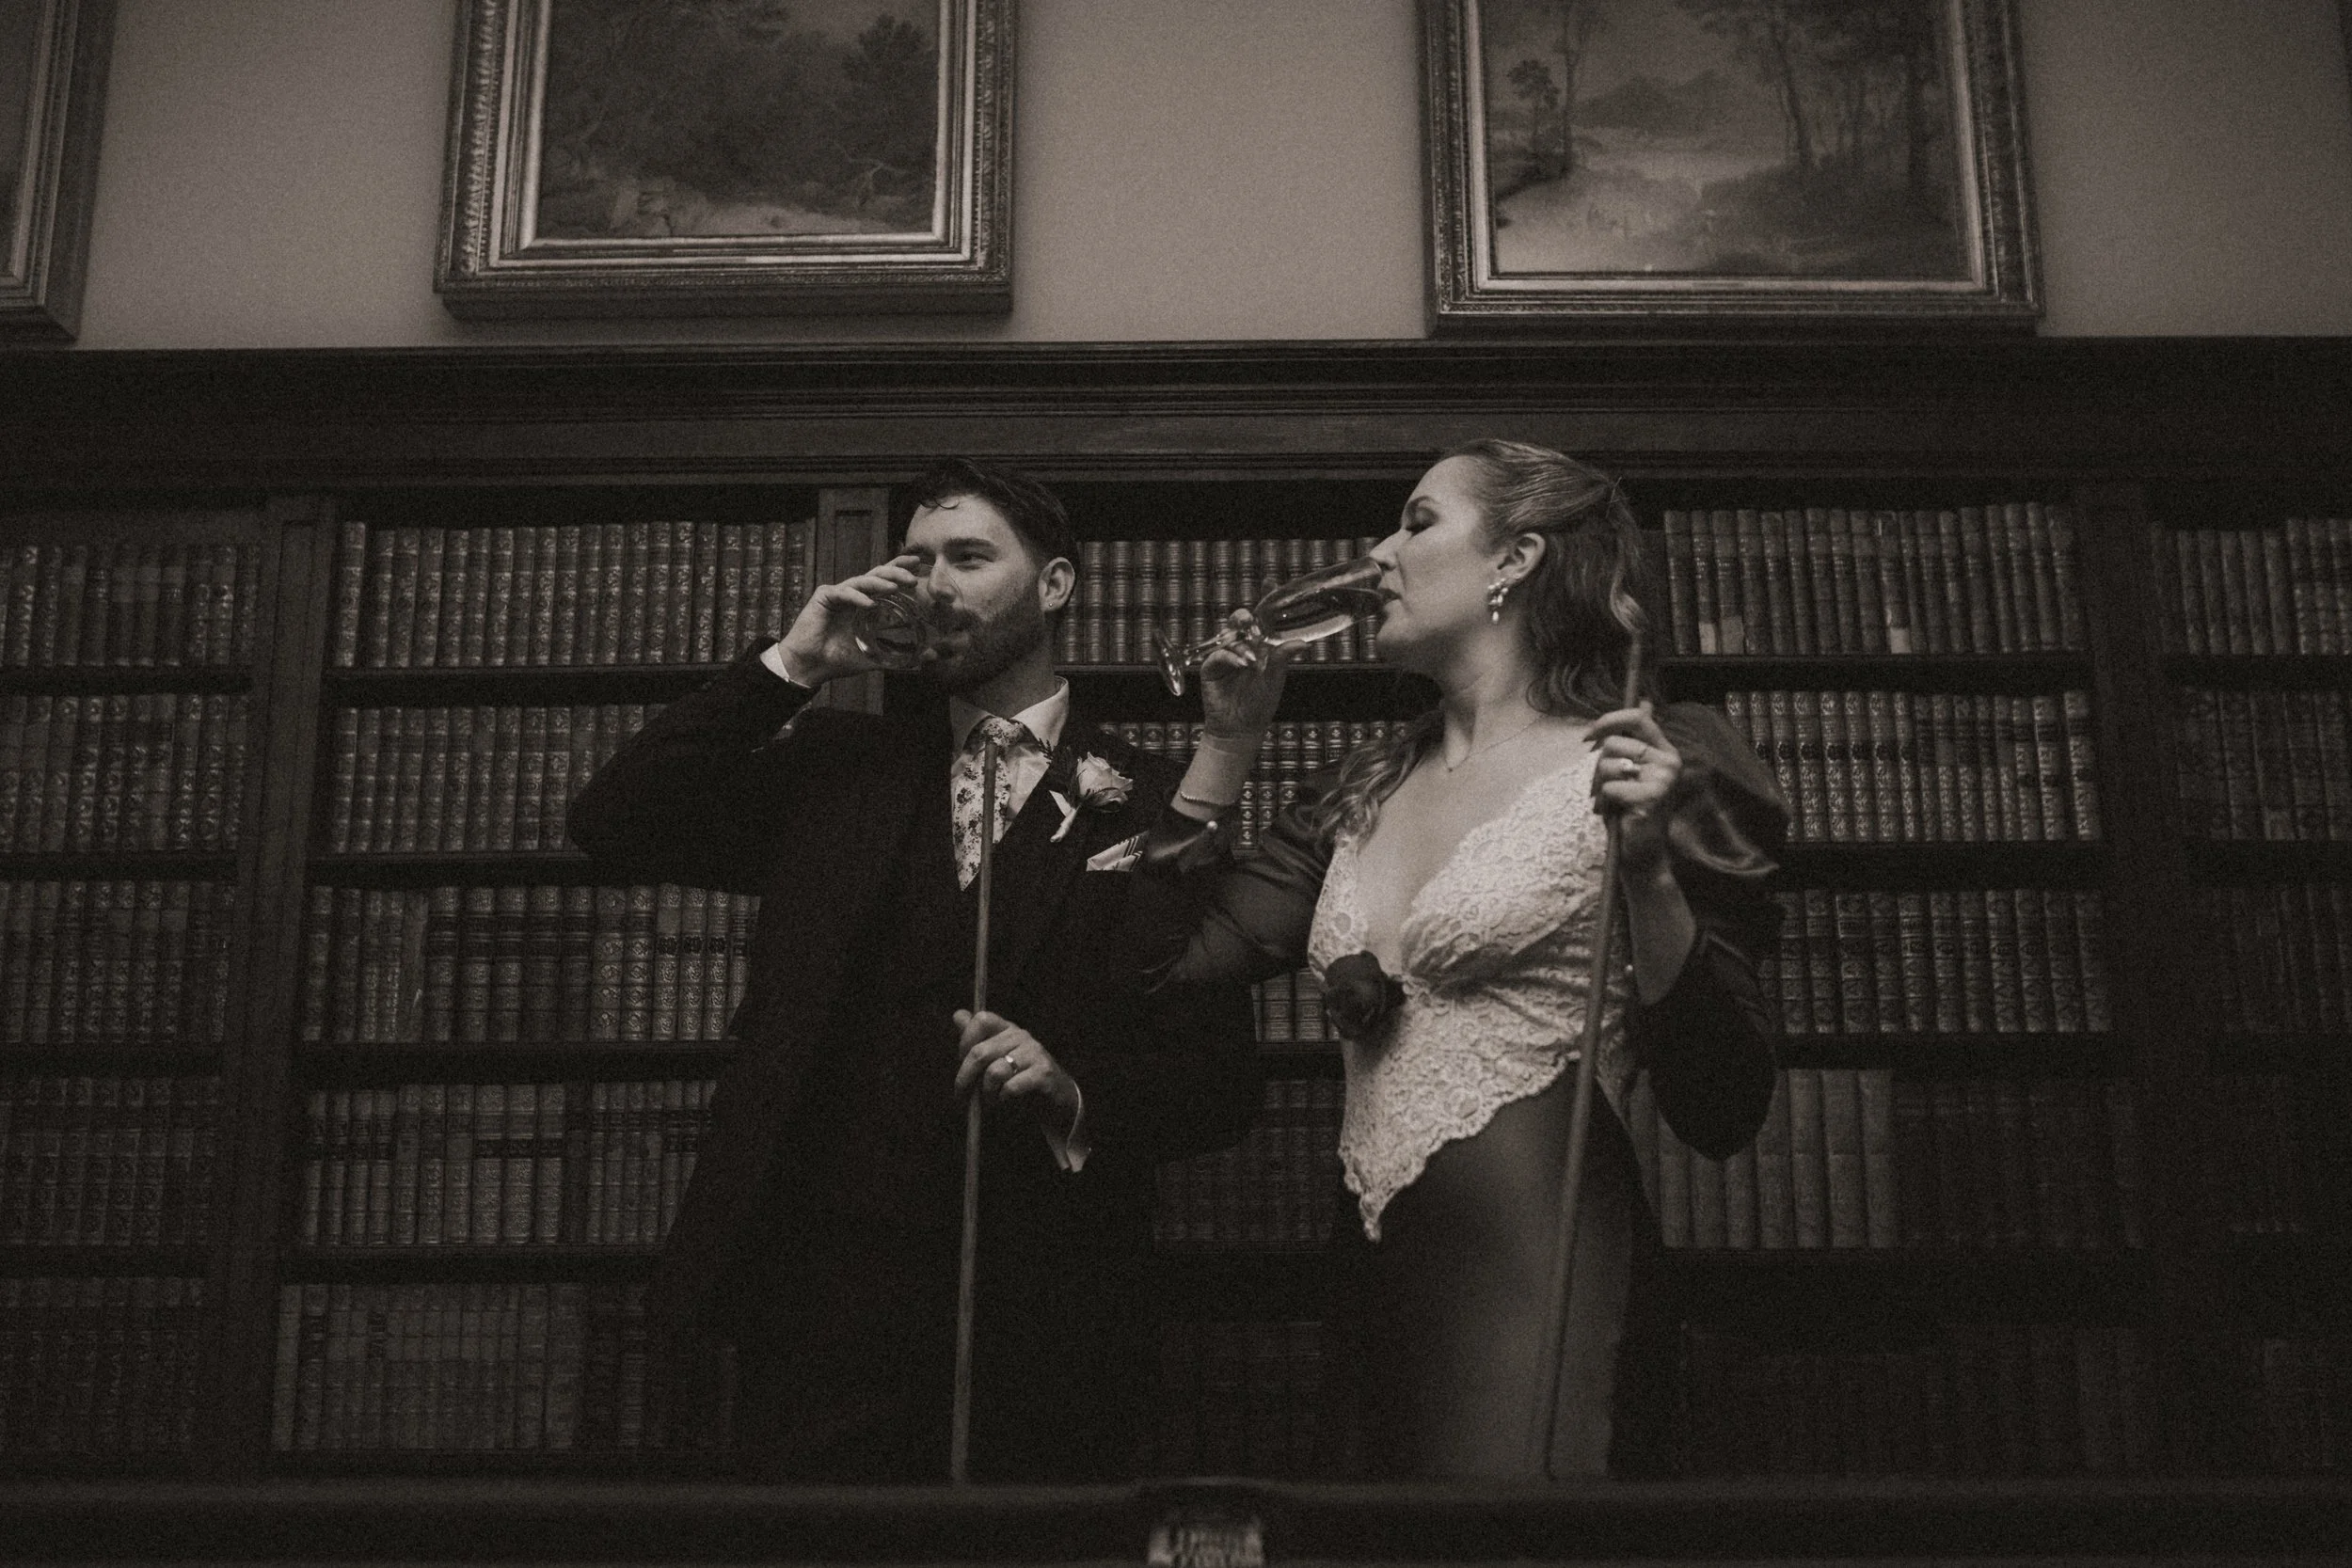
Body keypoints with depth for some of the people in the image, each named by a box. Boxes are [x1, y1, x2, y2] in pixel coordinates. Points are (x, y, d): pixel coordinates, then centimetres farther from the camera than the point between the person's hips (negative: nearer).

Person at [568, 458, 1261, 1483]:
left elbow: (1219, 1082, 2)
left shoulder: (1150, 805, 4)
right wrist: (791, 664, 0)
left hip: (1040, 1319, -2)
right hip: (824, 1289, 2)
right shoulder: (834, 766, 13)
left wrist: (1075, 1091, -18)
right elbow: (612, 824, 3)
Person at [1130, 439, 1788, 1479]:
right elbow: (1177, 953, 11)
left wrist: (1648, 875, -24)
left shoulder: (1629, 767, -6)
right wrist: (1229, 740, 13)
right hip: (1385, 1285, 7)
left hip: (1539, 1284, -6)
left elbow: (1720, 1115, -11)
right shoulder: (1366, 794, 14)